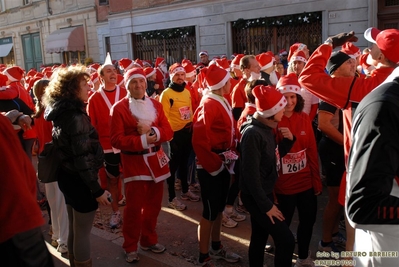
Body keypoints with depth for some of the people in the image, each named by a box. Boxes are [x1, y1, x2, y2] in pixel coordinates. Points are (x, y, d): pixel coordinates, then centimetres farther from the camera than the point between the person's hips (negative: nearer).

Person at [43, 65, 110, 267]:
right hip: (79, 180, -9)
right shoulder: (75, 116, -21)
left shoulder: (63, 113, 7)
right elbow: (82, 158, -24)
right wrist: (97, 189, -19)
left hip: (68, 176, 9)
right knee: (83, 233, 5)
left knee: (74, 229, 22)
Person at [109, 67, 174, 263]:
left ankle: (149, 239, 33)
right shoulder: (119, 108, -7)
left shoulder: (156, 105, 8)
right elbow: (116, 139, -13)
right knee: (134, 207, -1)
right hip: (134, 162, -5)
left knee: (153, 204, 14)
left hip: (155, 160, 5)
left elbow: (168, 132, 3)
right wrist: (142, 141, -23)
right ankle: (130, 247, 18)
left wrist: (152, 131, -17)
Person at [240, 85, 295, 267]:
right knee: (286, 240, -6)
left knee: (259, 238, 18)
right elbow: (251, 173, -23)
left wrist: (288, 140, -2)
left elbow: (274, 157, 14)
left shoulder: (267, 128, 5)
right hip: (256, 197, -9)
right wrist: (266, 205, -19)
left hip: (265, 193, 9)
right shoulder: (252, 133, -23)